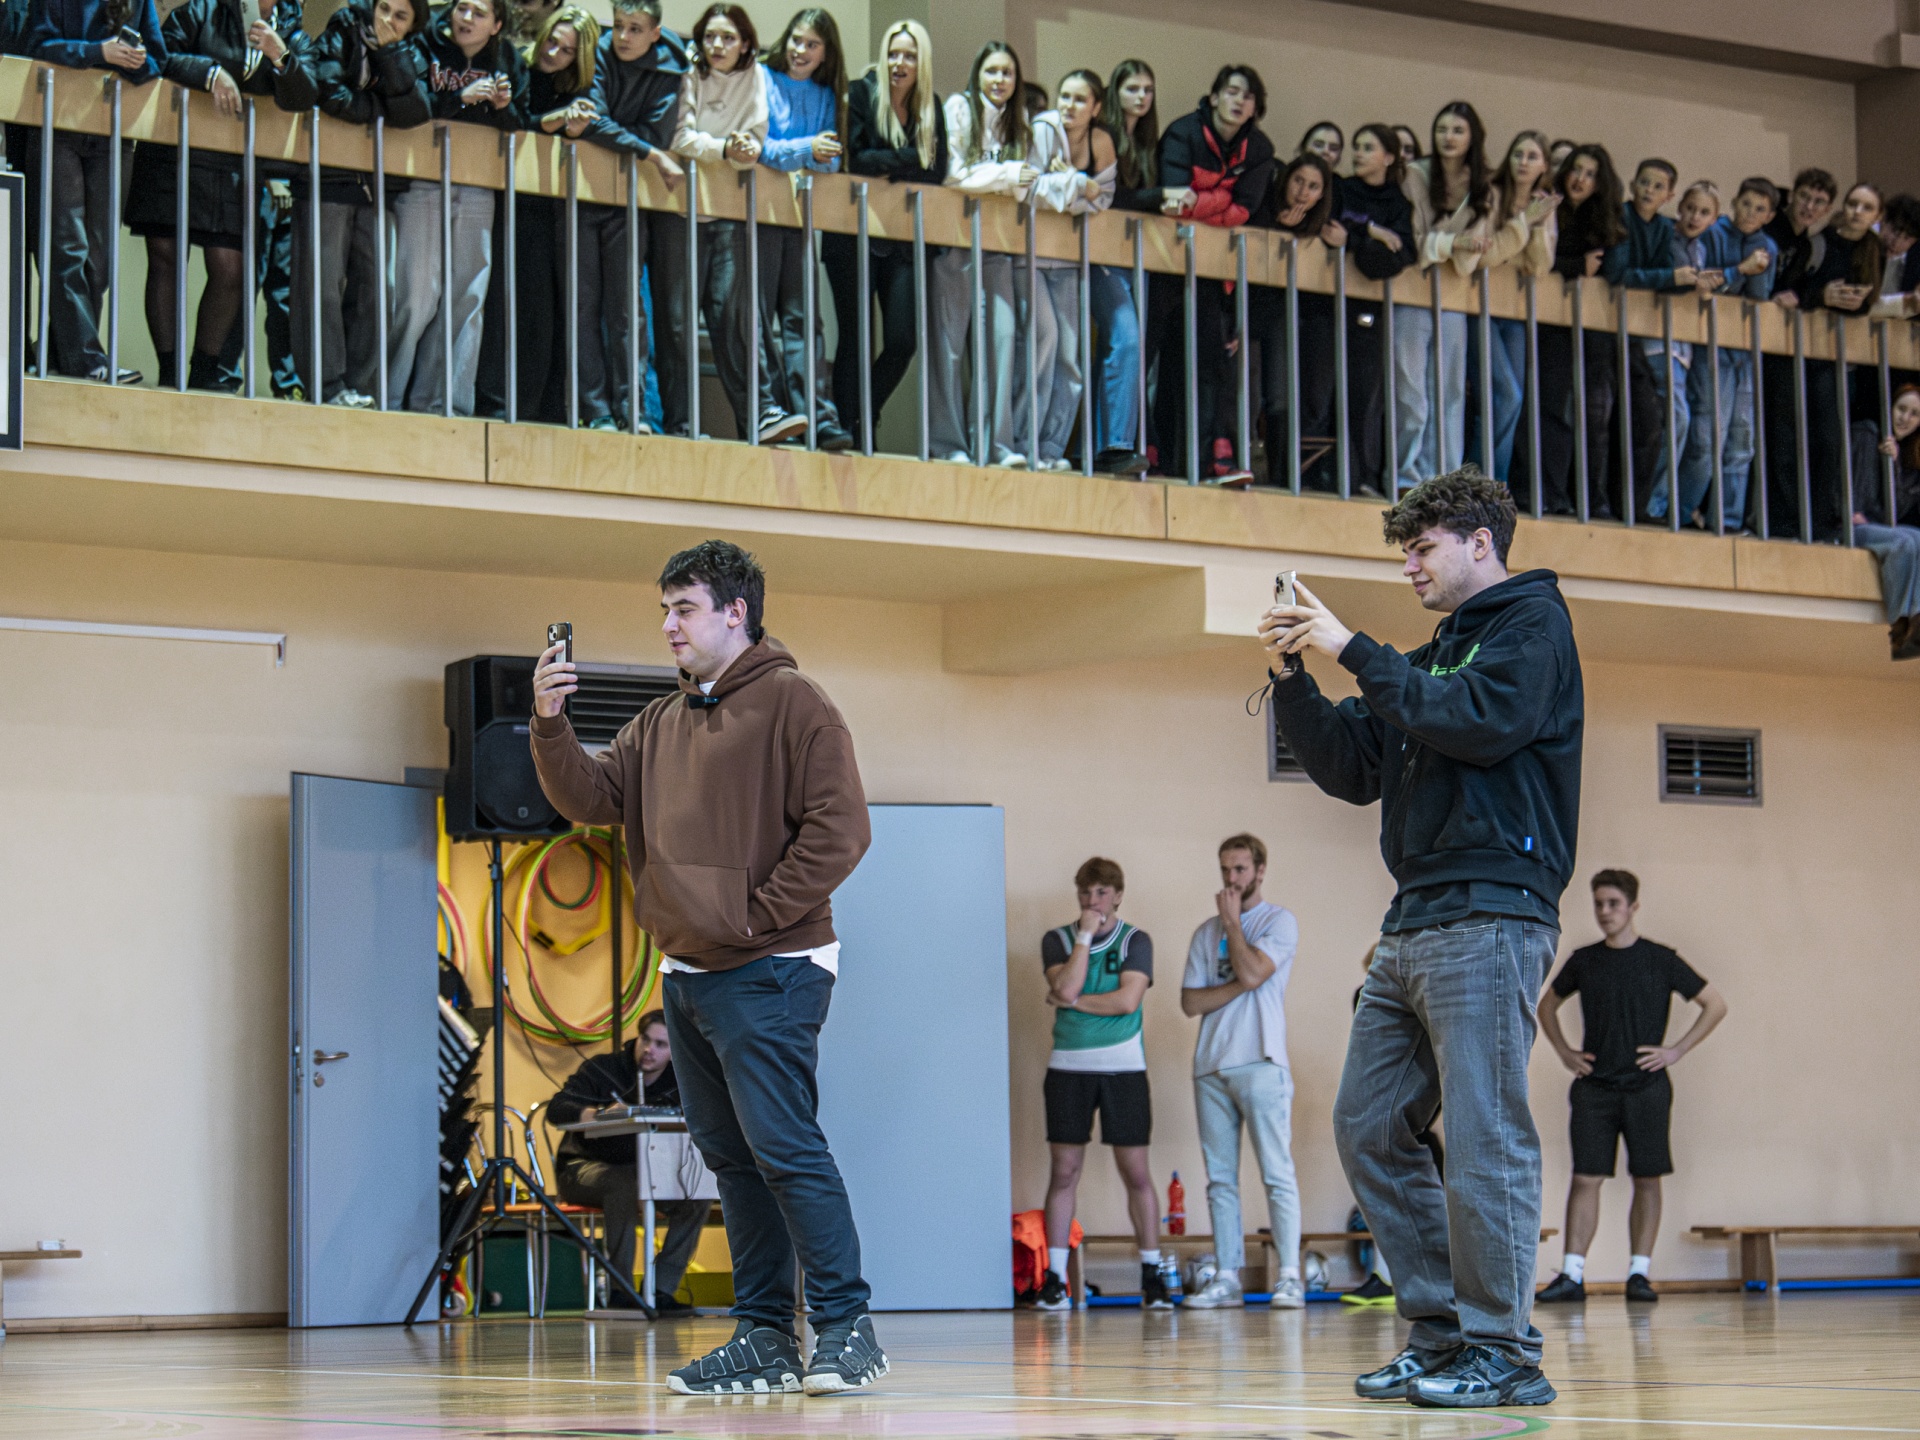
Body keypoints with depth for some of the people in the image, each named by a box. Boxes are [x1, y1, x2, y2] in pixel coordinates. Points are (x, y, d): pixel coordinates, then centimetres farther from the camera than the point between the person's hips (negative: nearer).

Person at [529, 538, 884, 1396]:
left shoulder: (789, 703, -5)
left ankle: (846, 1325, -7)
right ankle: (764, 1339, 14)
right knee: (729, 1156, 9)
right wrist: (550, 722, -7)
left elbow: (839, 828, -13)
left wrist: (759, 913, -15)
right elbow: (591, 797, 8)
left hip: (768, 974, -8)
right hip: (686, 973, 8)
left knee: (783, 1146, -13)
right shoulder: (661, 723, 18)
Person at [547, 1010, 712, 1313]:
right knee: (624, 1185, -38)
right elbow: (556, 1109, -21)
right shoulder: (601, 1069, -9)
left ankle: (659, 1290, -18)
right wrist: (596, 1113, -40)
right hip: (583, 1167, -4)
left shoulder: (678, 1084, 1)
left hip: (642, 1171, 4)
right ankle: (620, 1292, -31)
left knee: (697, 1197, -20)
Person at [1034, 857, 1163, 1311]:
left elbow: (1128, 1000, -11)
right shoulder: (1058, 940, 7)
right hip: (1068, 1068, 1)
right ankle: (1054, 1279, 2)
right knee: (1064, 1171, 0)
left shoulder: (1135, 941, 4)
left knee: (1136, 1172, 0)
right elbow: (1067, 988, -11)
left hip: (1123, 1068, -1)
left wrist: (1071, 1001, -7)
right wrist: (1086, 935, -8)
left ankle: (1151, 1275, 6)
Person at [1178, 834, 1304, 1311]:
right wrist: (1236, 988, -7)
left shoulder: (1279, 922, 3)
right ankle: (1227, 1277, 6)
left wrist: (1231, 919, 0)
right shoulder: (1206, 931, 18)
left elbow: (1252, 973, -13)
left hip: (1260, 1062, -6)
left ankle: (1289, 1277, -11)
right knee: (1220, 1178, 4)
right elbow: (1190, 1002, 9)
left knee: (1277, 1173, -9)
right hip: (1211, 1066, 6)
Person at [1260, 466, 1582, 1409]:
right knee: (1369, 1128, 6)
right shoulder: (1433, 656, 25)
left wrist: (1355, 652, -11)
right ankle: (1442, 1331, 11)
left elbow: (1482, 722, -15)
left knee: (1484, 1135, -11)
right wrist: (1291, 680, 8)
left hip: (1491, 915, -9)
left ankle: (1501, 1350, -8)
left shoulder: (1531, 621, 2)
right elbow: (1352, 772, 21)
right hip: (1414, 923, 9)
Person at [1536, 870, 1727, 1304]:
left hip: (1646, 1086, -1)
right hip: (1594, 1086, 1)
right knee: (1585, 1178, -5)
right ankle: (1572, 1274, -8)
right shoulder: (1583, 961, 9)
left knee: (1647, 1179, 0)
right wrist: (1563, 1052, 11)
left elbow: (1715, 1005, 6)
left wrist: (1676, 1050, -1)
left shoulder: (1659, 960, 2)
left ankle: (1639, 1272, 5)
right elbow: (1547, 1005, 25)